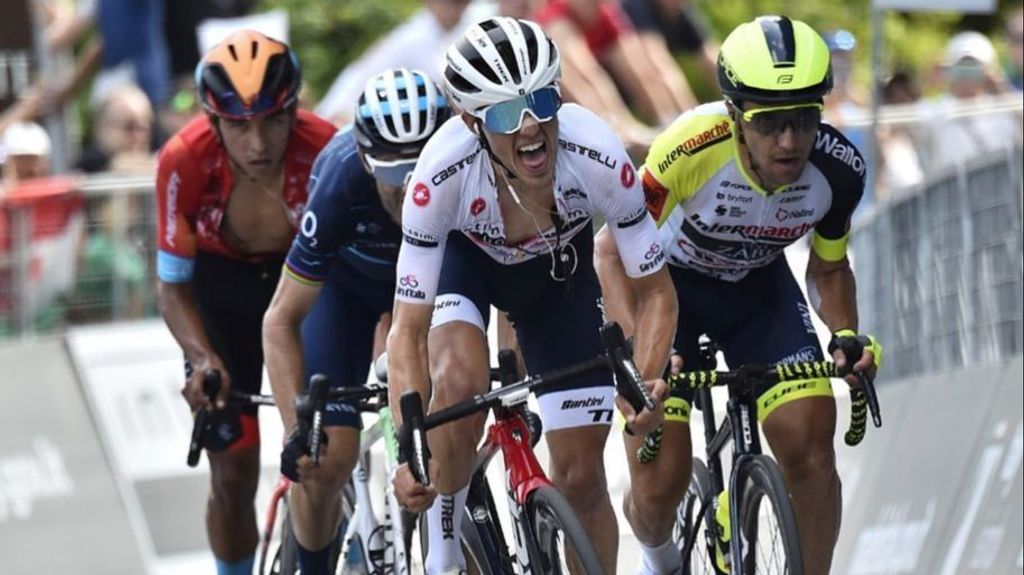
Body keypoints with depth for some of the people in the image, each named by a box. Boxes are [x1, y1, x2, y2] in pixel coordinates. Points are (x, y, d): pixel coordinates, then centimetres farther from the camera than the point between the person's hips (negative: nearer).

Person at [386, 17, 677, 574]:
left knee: (581, 475, -1)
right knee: (459, 380, -32)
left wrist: (646, 383, -40)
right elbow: (408, 331, -34)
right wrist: (410, 452, -46)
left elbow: (655, 289, -23)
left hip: (559, 269, 1)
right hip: (463, 259, -1)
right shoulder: (444, 172, -40)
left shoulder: (596, 156, -37)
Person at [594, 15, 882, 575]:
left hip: (756, 284, 3)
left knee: (809, 440, -19)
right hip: (666, 281, -3)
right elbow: (612, 251, -25)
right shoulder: (694, 147, -36)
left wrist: (849, 338, -21)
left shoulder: (838, 168, -24)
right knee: (659, 482, -8)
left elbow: (827, 269, -3)